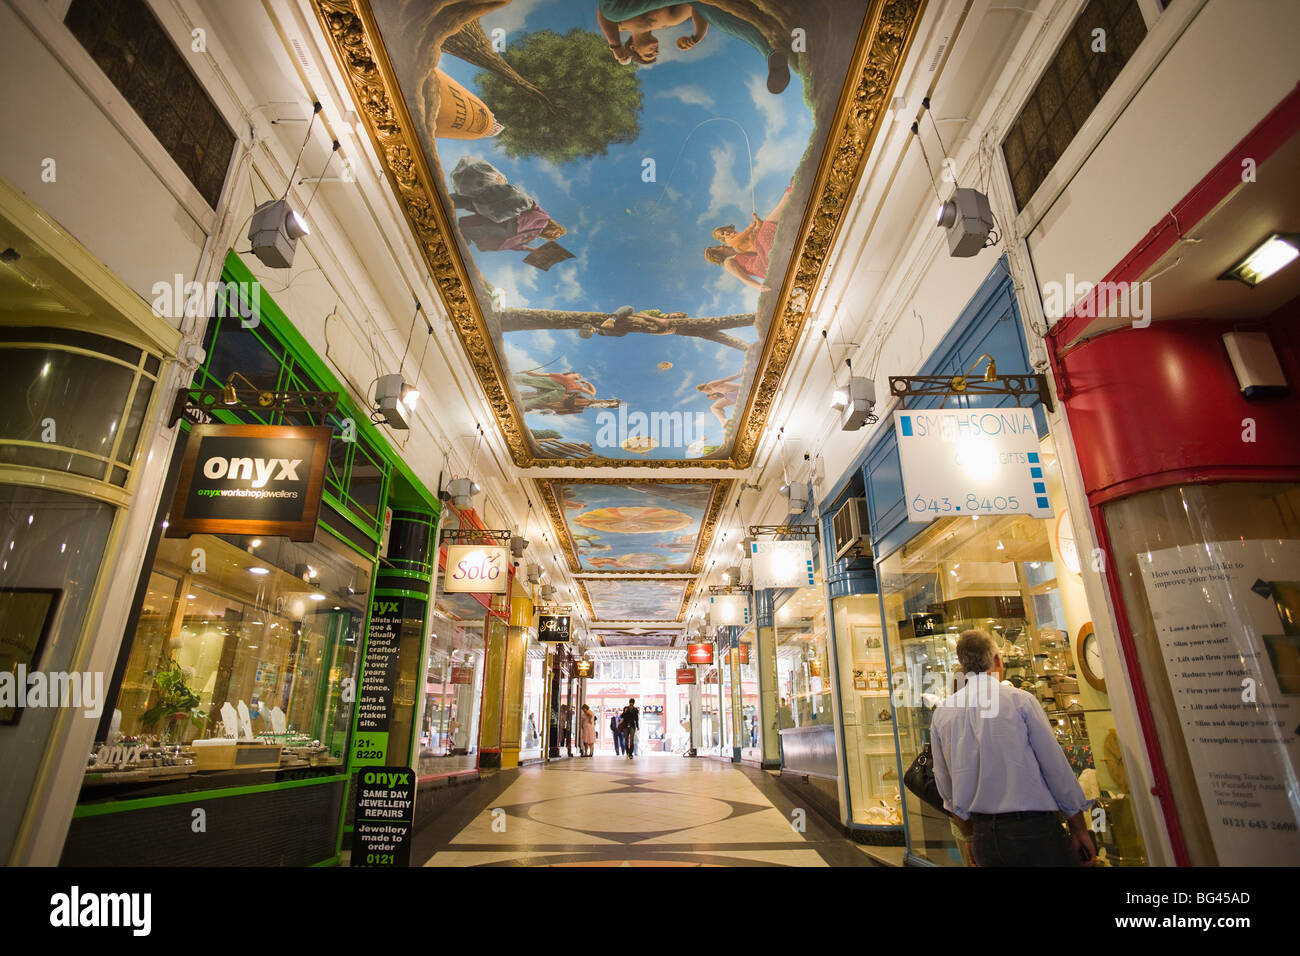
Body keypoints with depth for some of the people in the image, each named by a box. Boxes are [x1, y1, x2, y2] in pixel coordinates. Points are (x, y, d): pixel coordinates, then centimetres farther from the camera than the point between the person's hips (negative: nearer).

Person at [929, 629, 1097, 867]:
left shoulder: (941, 712, 2)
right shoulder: (1020, 699, -8)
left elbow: (946, 786, 8)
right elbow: (1056, 767, -5)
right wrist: (1079, 829, 7)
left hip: (983, 834, 4)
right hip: (1033, 829, -4)